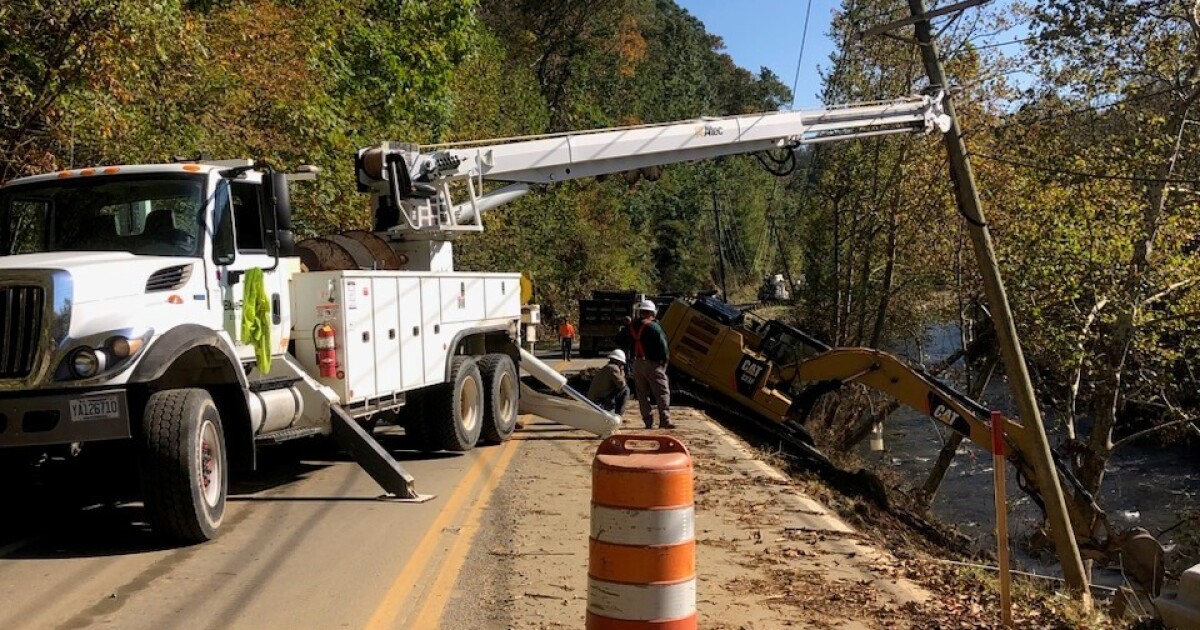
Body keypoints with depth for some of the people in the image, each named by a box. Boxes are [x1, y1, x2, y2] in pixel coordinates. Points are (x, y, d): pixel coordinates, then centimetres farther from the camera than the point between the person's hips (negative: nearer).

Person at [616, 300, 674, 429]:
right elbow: (662, 345, -17)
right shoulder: (653, 327, -12)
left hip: (637, 364, 6)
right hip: (652, 364, -6)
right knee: (662, 393, -3)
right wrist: (665, 360, -5)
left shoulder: (631, 326, 8)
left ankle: (648, 422, 11)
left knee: (642, 394, 12)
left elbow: (619, 340, 19)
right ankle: (664, 420, -12)